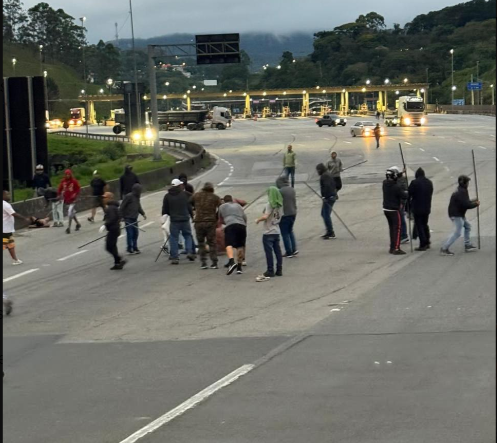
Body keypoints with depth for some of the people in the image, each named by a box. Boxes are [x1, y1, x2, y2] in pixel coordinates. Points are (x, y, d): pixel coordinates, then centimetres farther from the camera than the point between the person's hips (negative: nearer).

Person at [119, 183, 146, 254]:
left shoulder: (137, 197, 8)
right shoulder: (129, 196, -16)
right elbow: (122, 207, -13)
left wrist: (143, 213, 11)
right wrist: (121, 216, -14)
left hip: (135, 218, 8)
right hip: (128, 218, -8)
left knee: (136, 233, 11)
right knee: (130, 233, -3)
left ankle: (135, 248, 23)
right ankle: (129, 249, 7)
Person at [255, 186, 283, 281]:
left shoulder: (270, 205, -17)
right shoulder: (280, 205, 6)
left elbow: (265, 216, -24)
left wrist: (258, 220, -10)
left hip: (268, 232, -7)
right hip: (277, 231, 7)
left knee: (269, 252, 0)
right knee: (277, 251, 11)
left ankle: (270, 271, 3)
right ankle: (279, 270, 15)